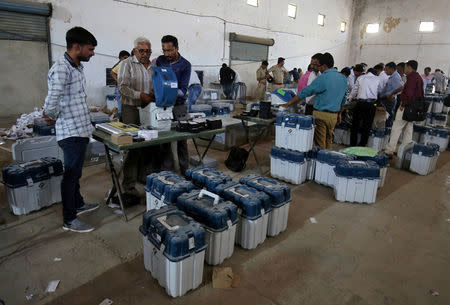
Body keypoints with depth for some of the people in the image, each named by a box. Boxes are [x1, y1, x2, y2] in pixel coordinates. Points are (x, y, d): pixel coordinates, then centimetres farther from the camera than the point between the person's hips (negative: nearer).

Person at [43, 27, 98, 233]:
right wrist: (52, 117, -10)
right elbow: (52, 101, -29)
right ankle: (69, 220, 14)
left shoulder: (78, 67, 12)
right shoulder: (61, 69, -19)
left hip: (81, 129, 9)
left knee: (75, 172, 22)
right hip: (71, 132, -9)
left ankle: (78, 204, 40)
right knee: (71, 174, 1)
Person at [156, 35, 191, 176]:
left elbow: (183, 89, -9)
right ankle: (167, 171, 13)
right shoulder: (160, 61, 8)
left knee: (182, 139, 2)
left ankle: (185, 170, 14)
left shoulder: (185, 65, -2)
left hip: (178, 107, -2)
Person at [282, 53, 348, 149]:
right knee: (328, 142, 17)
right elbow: (343, 99, 16)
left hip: (321, 114, -7)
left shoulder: (323, 78, -13)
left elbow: (306, 92, -11)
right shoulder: (343, 78, 9)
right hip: (334, 115, 7)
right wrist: (339, 114, 25)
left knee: (320, 144, 1)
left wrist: (289, 102, -5)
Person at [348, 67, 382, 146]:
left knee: (355, 124, 10)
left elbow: (354, 90, 11)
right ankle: (362, 145, 10)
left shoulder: (361, 78, 10)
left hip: (360, 103, 0)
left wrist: (350, 98, 25)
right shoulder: (378, 79, 10)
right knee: (367, 125, 7)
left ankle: (352, 144, 14)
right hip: (372, 103, 0)